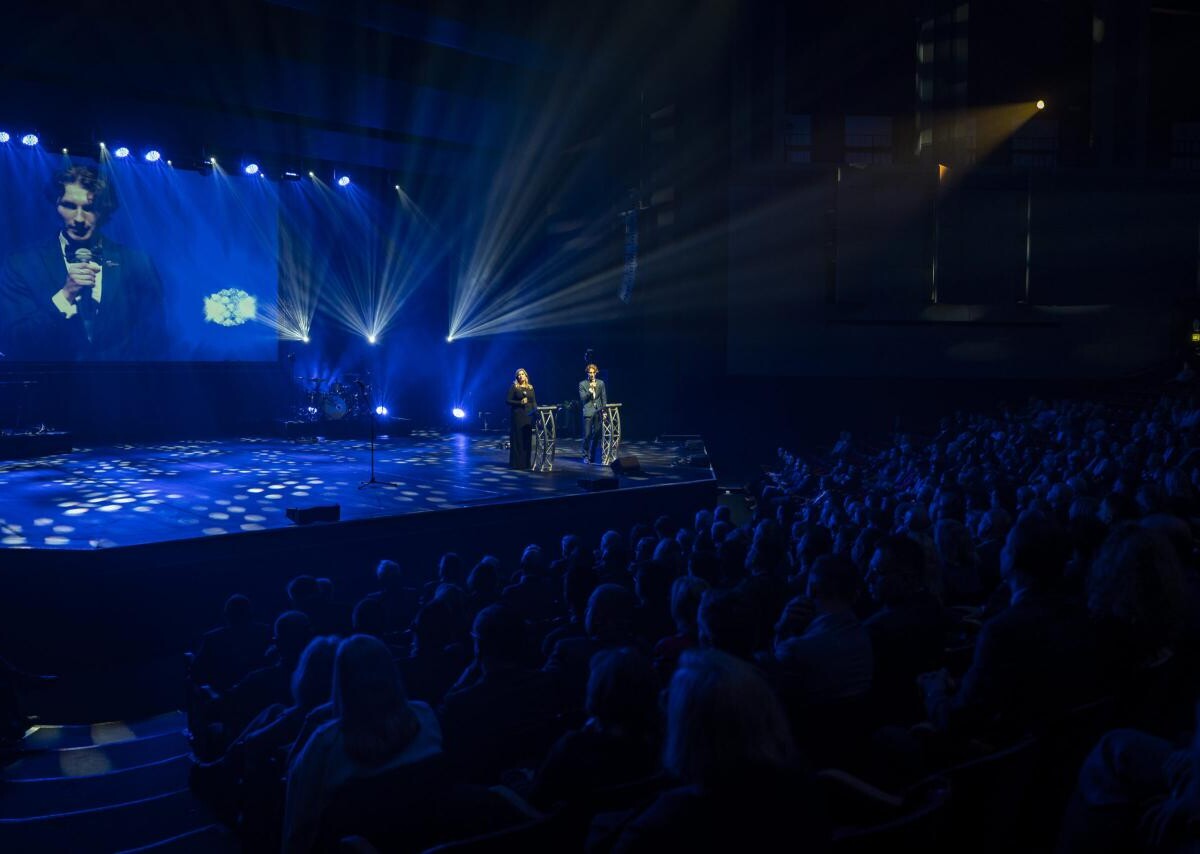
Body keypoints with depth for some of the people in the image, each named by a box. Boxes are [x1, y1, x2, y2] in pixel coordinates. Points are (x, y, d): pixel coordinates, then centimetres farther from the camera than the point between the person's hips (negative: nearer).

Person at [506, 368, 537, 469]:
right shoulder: (513, 387, -1)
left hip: (528, 415, 4)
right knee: (517, 438, -3)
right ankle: (516, 463, 1)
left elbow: (534, 401, 11)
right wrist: (520, 402, -16)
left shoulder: (530, 387, 12)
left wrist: (535, 409, -8)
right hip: (517, 415, -4)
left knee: (527, 438, 5)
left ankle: (526, 462, 12)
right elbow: (508, 401, -5)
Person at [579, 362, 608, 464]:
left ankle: (593, 455, 12)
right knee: (587, 435, -7)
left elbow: (604, 398, 12)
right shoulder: (582, 384, 3)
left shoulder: (601, 383, 10)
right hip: (588, 412, -2)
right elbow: (582, 398, -4)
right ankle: (586, 456, 3)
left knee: (596, 435, 2)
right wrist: (589, 391, -17)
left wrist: (604, 410, 5)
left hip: (598, 412, 2)